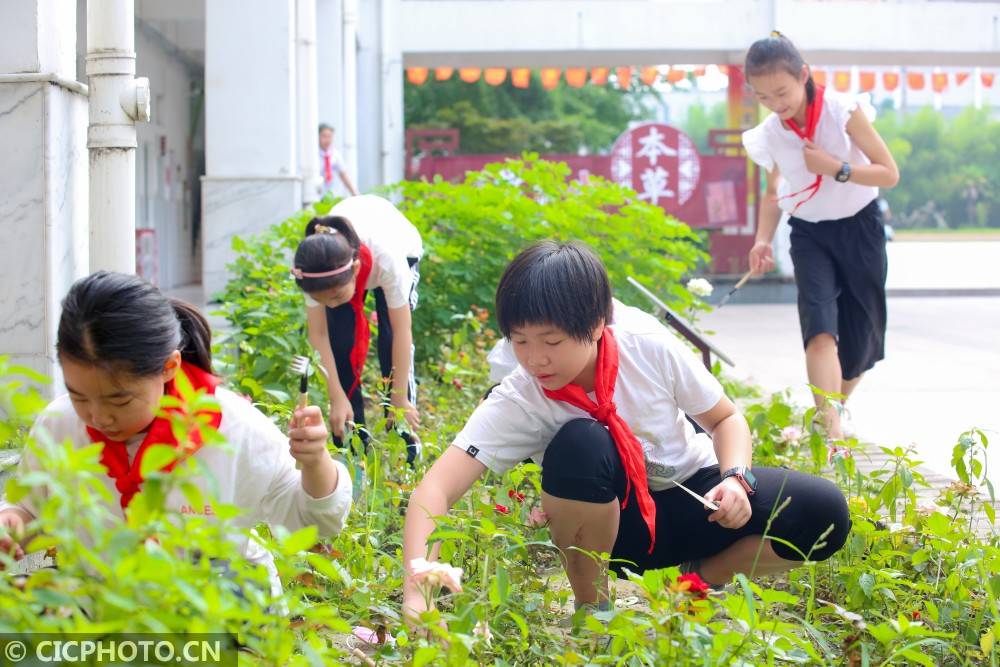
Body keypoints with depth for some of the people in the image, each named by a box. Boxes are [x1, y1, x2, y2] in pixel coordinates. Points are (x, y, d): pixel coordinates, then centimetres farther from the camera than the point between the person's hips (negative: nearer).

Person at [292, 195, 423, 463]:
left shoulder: (389, 258, -46)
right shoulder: (313, 266, -38)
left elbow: (402, 331, -36)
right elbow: (318, 335, -27)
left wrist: (400, 399, -29)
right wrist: (338, 398, -29)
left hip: (403, 247, -2)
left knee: (391, 339, -17)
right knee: (340, 341, -13)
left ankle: (404, 434, -5)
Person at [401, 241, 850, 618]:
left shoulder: (649, 346, -22)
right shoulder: (516, 403, -26)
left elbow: (726, 419, -4)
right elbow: (433, 492, -37)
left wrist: (736, 478, -24)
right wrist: (417, 592, -52)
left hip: (691, 497, 2)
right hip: (614, 524, -2)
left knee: (823, 514, -23)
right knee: (579, 444, -36)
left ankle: (701, 579, 4)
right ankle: (590, 605, -11)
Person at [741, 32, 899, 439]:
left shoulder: (844, 112, -15)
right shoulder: (769, 135, -6)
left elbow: (889, 174, -12)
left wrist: (836, 168, -23)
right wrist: (763, 239, -5)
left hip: (859, 227, -1)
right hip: (809, 234, 1)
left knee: (862, 336, 4)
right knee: (819, 327, -20)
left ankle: (835, 410, 30)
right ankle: (831, 432, -29)